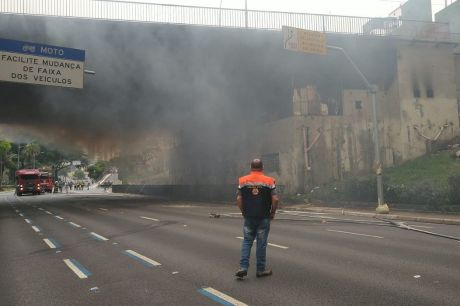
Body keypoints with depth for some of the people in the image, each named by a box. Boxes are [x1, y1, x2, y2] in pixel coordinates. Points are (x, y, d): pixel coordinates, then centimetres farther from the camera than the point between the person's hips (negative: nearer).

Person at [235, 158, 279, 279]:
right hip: (264, 218, -2)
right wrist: (272, 213, 3)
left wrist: (244, 212, 10)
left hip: (249, 217, 2)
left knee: (247, 241, 11)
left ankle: (243, 267, 3)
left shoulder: (243, 181, 1)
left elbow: (239, 199, -2)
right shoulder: (269, 181, -5)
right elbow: (275, 199, -10)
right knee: (261, 243, 7)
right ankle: (261, 269, 16)